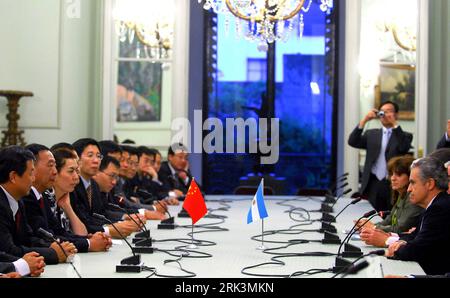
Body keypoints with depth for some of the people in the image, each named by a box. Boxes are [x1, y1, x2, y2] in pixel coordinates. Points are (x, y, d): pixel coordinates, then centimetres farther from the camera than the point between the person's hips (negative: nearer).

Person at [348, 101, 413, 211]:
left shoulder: (404, 135, 7)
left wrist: (394, 124, -13)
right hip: (374, 184, 3)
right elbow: (352, 142, 2)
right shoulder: (371, 134, 16)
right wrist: (364, 120, -6)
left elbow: (404, 148, -14)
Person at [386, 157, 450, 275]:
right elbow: (417, 234, 18)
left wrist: (395, 251, -1)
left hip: (438, 273, -9)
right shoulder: (438, 204, 10)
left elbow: (415, 251, -19)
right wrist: (403, 242, -2)